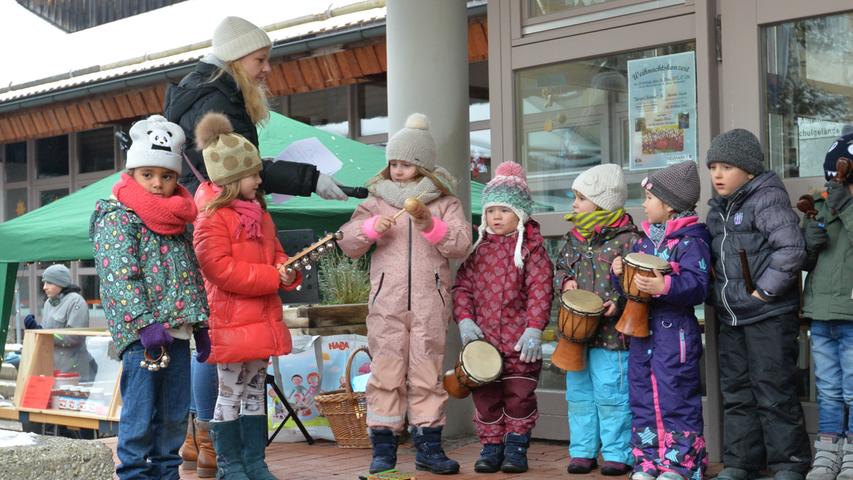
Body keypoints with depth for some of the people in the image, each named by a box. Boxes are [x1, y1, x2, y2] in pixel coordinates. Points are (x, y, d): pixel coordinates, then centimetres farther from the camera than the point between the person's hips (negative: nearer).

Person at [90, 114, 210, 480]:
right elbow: (120, 277, -15)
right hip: (142, 334, -7)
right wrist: (146, 323, -23)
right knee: (140, 415, -6)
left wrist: (200, 325, 14)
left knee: (174, 415, 11)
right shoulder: (116, 218, -5)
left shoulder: (178, 224, 18)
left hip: (178, 331, 7)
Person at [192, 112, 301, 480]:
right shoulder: (211, 218, -14)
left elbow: (274, 252, 22)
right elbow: (220, 268, -22)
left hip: (262, 318, 8)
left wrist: (287, 271, -3)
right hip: (231, 321, -8)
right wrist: (271, 278, -21)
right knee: (230, 394, 1)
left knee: (255, 391, 13)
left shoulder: (259, 215, 15)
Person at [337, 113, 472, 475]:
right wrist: (373, 228, -11)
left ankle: (429, 445, 11)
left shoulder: (444, 203, 9)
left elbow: (461, 244, -3)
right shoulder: (376, 202, 11)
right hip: (387, 302, 0)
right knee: (386, 373, -1)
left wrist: (431, 225, -17)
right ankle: (383, 447, 5)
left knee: (427, 373, 3)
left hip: (429, 303, 0)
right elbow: (347, 243, 6)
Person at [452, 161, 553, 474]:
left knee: (519, 395, 3)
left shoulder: (531, 248, -3)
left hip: (519, 341, -3)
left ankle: (516, 446, 15)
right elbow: (462, 286, 6)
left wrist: (534, 329, -17)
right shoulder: (478, 248, 8)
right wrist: (464, 320, -7)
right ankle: (491, 445, 18)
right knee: (485, 396, 7)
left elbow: (540, 291, -9)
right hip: (482, 338, 3)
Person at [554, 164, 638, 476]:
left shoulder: (626, 239, -9)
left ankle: (617, 453, 9)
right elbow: (562, 267, 22)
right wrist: (566, 281, 1)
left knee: (611, 395, -2)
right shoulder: (574, 238, 11)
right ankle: (582, 451, 21)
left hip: (611, 332, -7)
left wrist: (619, 301, -23)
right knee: (579, 394, 11)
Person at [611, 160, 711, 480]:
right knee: (642, 397, 11)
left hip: (675, 330, -8)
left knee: (675, 397, -4)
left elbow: (698, 284, -21)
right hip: (641, 330, 8)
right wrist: (620, 273, 0)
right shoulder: (643, 240, 14)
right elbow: (630, 284, 20)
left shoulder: (690, 241, -11)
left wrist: (665, 286, -33)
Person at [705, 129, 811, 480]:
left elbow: (791, 250, -22)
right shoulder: (718, 207, 12)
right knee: (736, 393, 13)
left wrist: (762, 291, -20)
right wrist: (716, 293, 9)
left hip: (769, 317, -8)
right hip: (730, 319, 8)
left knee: (774, 393, -2)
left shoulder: (766, 199, -13)